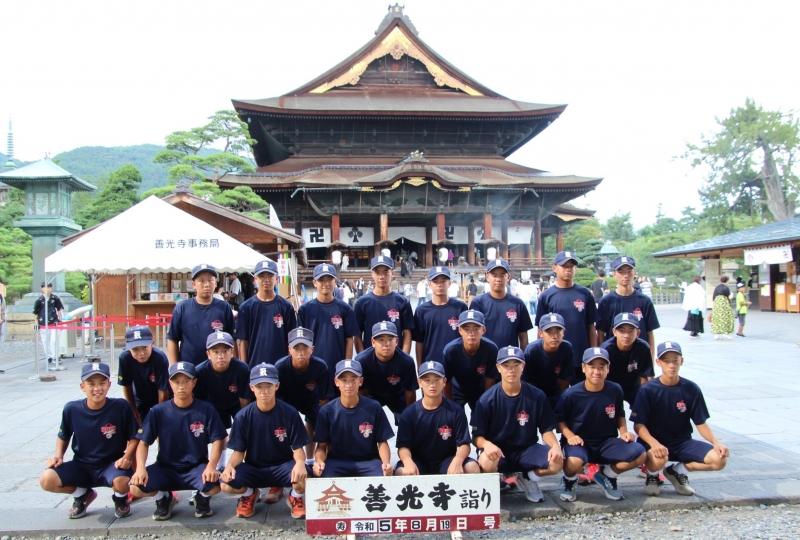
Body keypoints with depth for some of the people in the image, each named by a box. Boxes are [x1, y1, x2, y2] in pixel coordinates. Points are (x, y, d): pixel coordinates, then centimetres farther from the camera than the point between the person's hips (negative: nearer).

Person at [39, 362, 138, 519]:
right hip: (81, 466, 3)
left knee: (122, 482, -35)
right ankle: (82, 494, 12)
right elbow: (63, 436, 11)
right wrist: (58, 456, -5)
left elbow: (134, 438, -7)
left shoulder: (121, 407, -16)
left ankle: (120, 498, 7)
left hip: (111, 464, -3)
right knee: (47, 480, -22)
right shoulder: (71, 409, -9)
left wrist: (127, 457, -24)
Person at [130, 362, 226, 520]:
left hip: (196, 468, -1)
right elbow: (144, 442, -2)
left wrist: (211, 466, -24)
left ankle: (203, 497, 8)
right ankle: (163, 497, 10)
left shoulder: (206, 409, -6)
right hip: (165, 469, 1)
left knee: (214, 485, -32)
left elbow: (217, 440, -7)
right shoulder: (158, 411, -3)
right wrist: (140, 467, -21)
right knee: (136, 487, -26)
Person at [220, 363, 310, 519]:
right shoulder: (243, 416, -6)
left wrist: (300, 462, -33)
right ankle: (250, 493, 10)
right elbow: (239, 451, -4)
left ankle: (296, 497, 5)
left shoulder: (290, 413, -10)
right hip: (253, 469, 2)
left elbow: (298, 447, -9)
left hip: (283, 466, -2)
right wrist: (230, 465, -27)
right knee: (226, 483, -27)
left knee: (304, 475, -34)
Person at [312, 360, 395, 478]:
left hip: (369, 461, 0)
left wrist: (386, 463, -19)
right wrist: (319, 462, -23)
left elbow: (382, 442, 0)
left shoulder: (374, 408, -6)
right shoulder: (327, 411, -4)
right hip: (336, 461, 0)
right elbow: (321, 446, -1)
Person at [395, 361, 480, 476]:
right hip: (419, 463, -1)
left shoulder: (456, 411, -4)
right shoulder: (409, 413, -4)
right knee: (401, 472, -33)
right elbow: (403, 446, -7)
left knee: (472, 468, -27)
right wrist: (408, 461, -31)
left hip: (447, 461, 1)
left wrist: (457, 460, -31)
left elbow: (464, 444, -7)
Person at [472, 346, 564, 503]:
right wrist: (487, 444, -32)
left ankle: (527, 477, 9)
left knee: (557, 462, -25)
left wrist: (555, 446, -22)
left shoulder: (537, 396, -5)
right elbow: (477, 436, -9)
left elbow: (546, 430, 1)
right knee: (486, 462, -37)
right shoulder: (487, 399, -11)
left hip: (527, 450, 3)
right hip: (498, 451, -2)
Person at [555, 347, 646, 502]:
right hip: (579, 443, -4)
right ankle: (569, 480, 4)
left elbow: (619, 415, 14)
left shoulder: (615, 390, -4)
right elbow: (559, 419, -3)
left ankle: (606, 475, 10)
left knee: (639, 455, -20)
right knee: (574, 462, -38)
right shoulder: (571, 394, -13)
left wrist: (624, 431, -3)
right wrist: (569, 435, -19)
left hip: (607, 443, 4)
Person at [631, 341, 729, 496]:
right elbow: (639, 425, -12)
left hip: (682, 442, 4)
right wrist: (654, 444, -30)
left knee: (719, 459, -19)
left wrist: (716, 442, -15)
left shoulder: (691, 389, -2)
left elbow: (701, 423, 3)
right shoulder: (648, 390, -10)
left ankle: (678, 470, 7)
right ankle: (652, 475, 3)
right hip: (655, 441, -3)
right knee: (657, 460, -37)